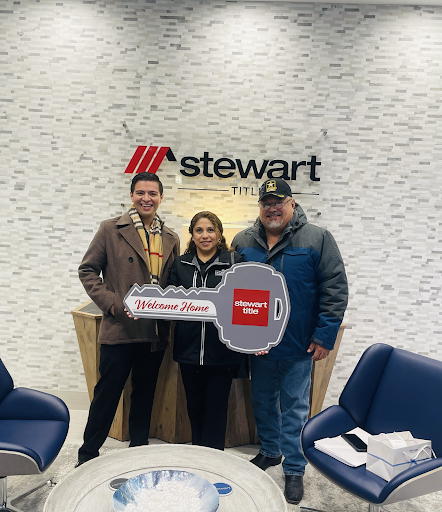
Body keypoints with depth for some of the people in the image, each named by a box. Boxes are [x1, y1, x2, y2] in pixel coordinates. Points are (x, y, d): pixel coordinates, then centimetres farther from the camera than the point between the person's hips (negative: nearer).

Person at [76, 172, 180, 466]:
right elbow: (88, 270, -2)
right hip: (119, 330, -4)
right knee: (107, 395, 7)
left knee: (145, 396, 18)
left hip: (155, 333, 4)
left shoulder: (171, 239, 9)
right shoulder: (111, 230, -2)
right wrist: (112, 303, -13)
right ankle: (88, 456, 27)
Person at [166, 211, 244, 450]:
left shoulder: (234, 261, 0)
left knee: (216, 409, 8)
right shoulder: (180, 264, 9)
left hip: (222, 352, -3)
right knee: (195, 408, 17)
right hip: (189, 350, 3)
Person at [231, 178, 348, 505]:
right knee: (263, 401, 20)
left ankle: (295, 469, 27)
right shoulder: (243, 242, 3)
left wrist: (324, 337, -12)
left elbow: (335, 290, -10)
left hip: (298, 345, -4)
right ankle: (270, 452, 43)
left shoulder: (317, 239, -9)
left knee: (295, 408, 9)